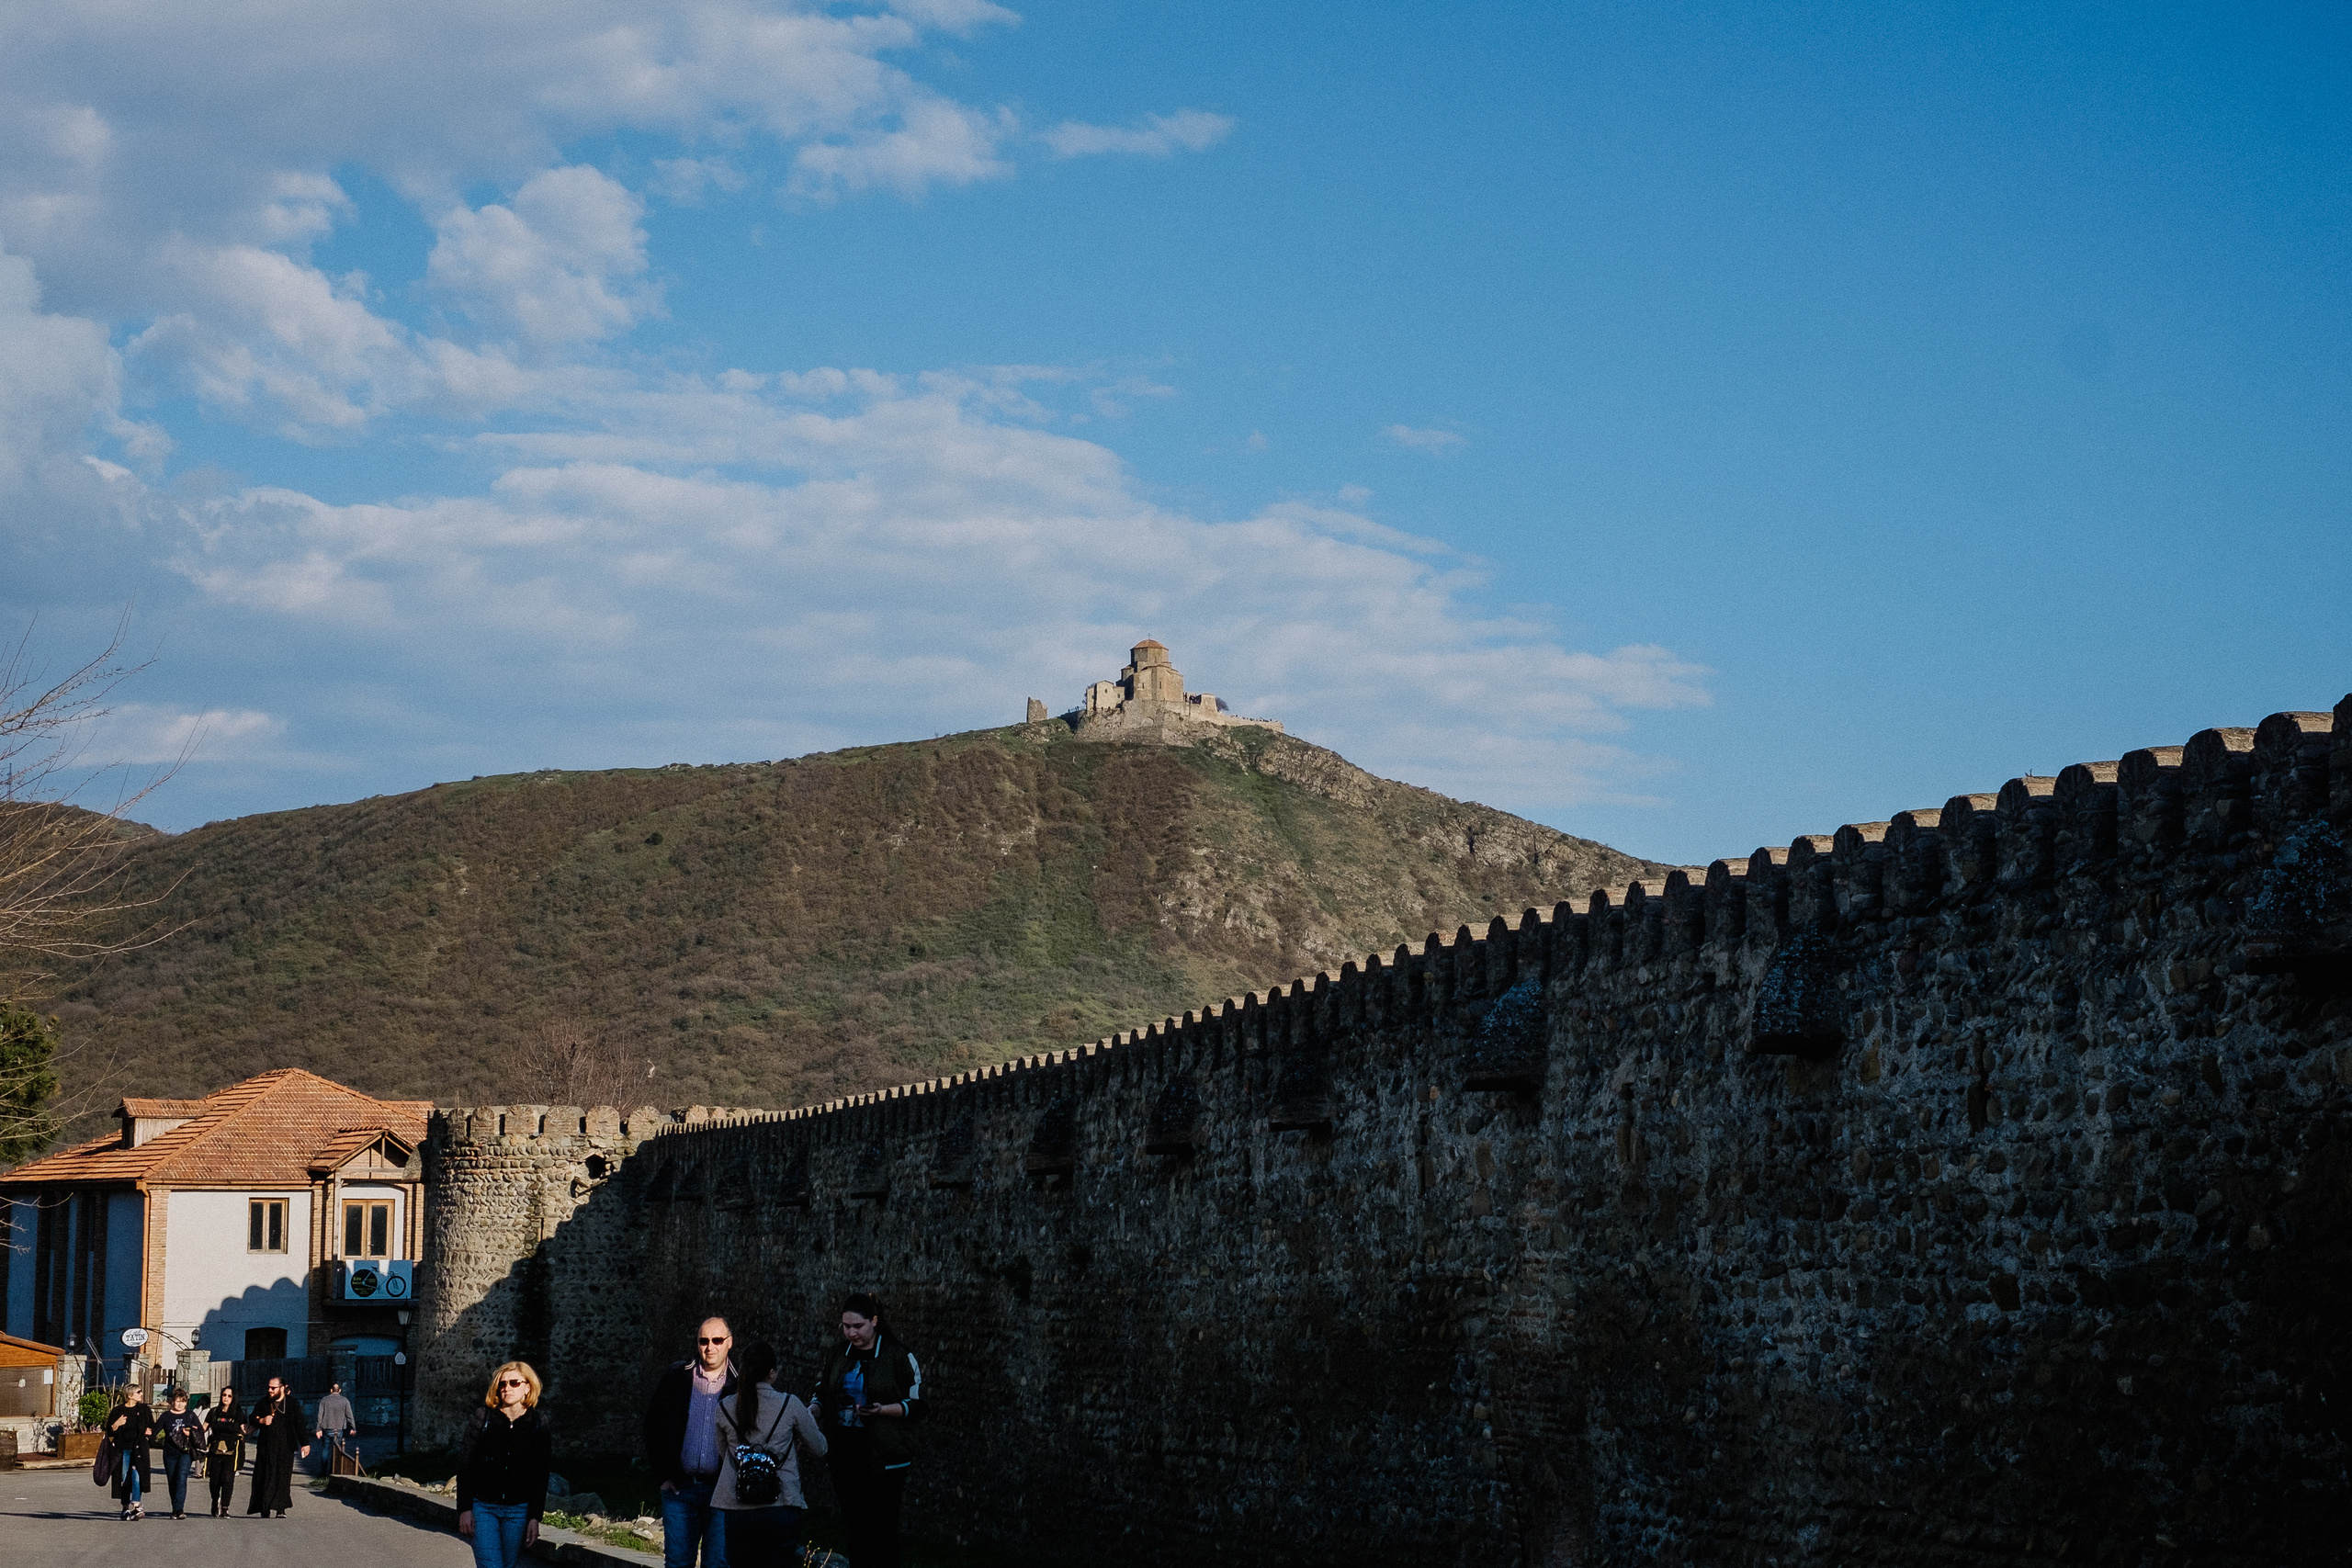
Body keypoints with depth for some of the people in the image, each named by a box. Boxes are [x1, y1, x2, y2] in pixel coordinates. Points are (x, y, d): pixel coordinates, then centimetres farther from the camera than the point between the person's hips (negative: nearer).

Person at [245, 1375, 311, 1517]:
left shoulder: (293, 1404, 4)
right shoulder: (263, 1403, 10)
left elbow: (300, 1425, 5)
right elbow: (252, 1419, 15)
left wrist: (305, 1444, 0)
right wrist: (261, 1421, -7)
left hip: (285, 1448, -2)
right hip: (266, 1447, 2)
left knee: (283, 1477, -6)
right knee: (264, 1477, 0)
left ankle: (281, 1508, -4)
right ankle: (264, 1509, 7)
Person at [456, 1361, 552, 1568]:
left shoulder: (538, 1424, 0)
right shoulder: (482, 1418, -2)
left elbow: (541, 1477, 2)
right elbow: (464, 1466, 0)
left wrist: (535, 1517, -2)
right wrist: (464, 1509, -6)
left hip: (518, 1511, 1)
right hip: (483, 1508, -1)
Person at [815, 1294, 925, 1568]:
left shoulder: (899, 1356, -6)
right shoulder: (837, 1355, 10)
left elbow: (917, 1405, -5)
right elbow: (823, 1390, 23)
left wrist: (882, 1409, -20)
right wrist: (813, 1409, 1)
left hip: (884, 1460, -5)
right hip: (845, 1457, 5)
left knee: (883, 1530, -5)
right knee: (855, 1527, 8)